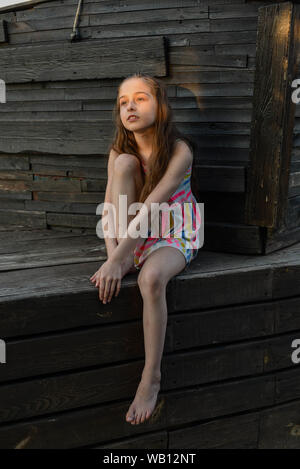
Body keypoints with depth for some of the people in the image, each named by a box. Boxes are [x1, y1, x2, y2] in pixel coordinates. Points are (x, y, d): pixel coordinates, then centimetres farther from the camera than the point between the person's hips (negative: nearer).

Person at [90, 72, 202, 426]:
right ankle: (127, 262, -20)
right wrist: (115, 253, -28)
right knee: (124, 163, -21)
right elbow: (109, 208, -10)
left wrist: (115, 260, -34)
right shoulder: (120, 152, -3)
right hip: (135, 236, 4)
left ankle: (151, 377, -25)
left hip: (175, 237, -4)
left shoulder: (180, 151, -19)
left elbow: (151, 206, -28)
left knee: (150, 278, -39)